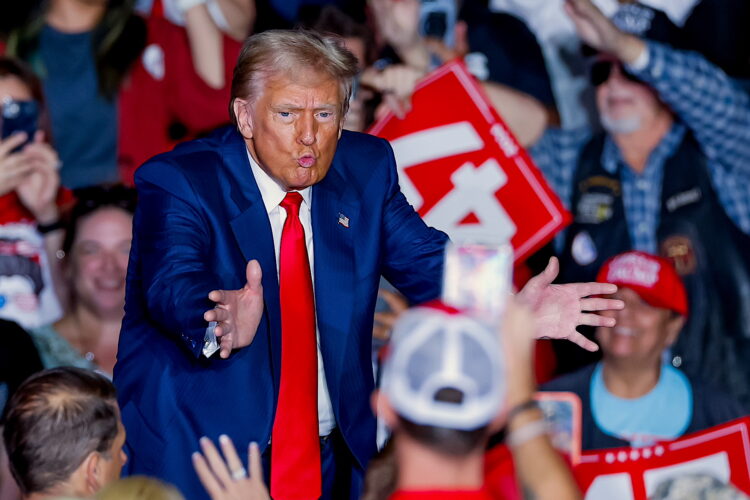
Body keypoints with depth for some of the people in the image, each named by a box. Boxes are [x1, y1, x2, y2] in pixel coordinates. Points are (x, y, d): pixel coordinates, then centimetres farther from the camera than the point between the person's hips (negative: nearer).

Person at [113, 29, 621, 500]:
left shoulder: (365, 169, 3)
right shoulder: (177, 184, -13)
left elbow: (427, 262, -5)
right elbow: (174, 284, -30)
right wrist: (224, 324, -53)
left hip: (331, 458, 5)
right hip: (199, 454, -4)